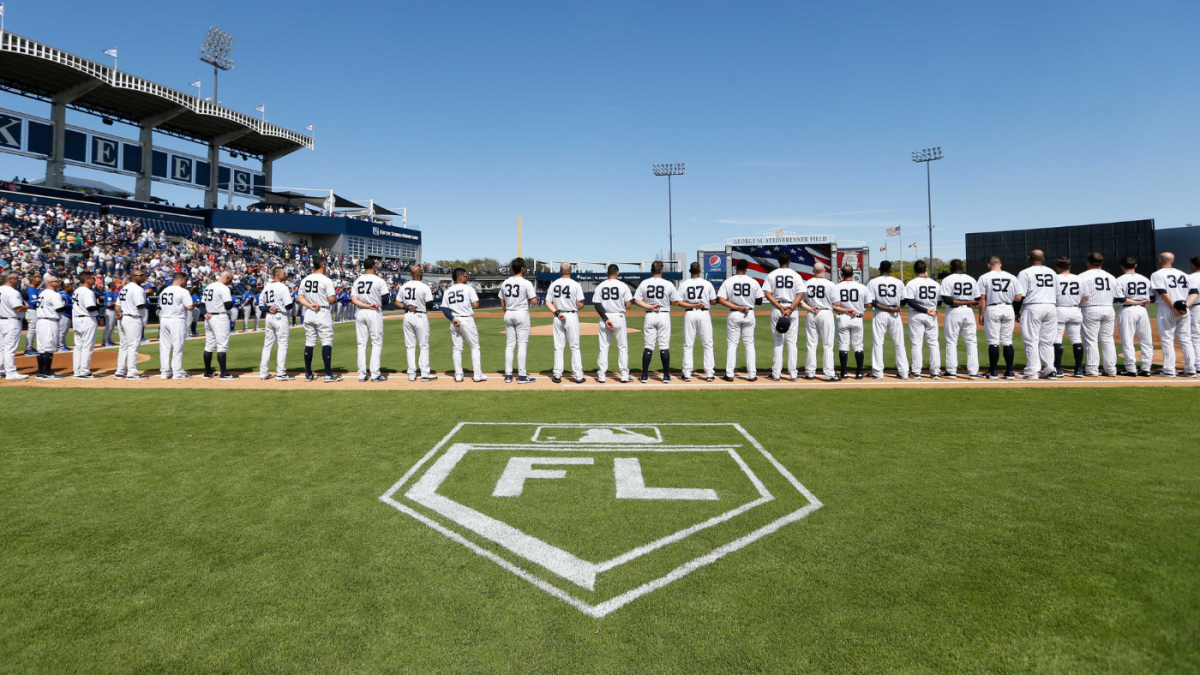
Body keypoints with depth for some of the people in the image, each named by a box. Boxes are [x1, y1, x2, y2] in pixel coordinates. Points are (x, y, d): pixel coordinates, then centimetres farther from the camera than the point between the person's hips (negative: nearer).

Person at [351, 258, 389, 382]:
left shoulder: (356, 281, 9)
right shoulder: (379, 281, -6)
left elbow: (354, 300, -2)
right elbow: (385, 300, -8)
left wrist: (367, 305, -9)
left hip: (360, 313, 5)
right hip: (375, 313, -5)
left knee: (361, 343, 9)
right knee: (377, 342, 1)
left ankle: (362, 374, 10)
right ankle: (375, 374, -2)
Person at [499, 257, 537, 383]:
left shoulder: (505, 283, 7)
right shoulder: (526, 283, -10)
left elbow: (502, 303, 11)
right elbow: (534, 300, -12)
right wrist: (534, 293, 8)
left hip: (508, 315, 5)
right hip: (522, 314, -5)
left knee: (509, 345, 9)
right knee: (522, 345, -2)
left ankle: (508, 375, 9)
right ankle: (521, 376, -3)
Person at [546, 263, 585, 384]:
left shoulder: (553, 284, 6)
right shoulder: (575, 285, -5)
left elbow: (548, 303, 0)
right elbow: (580, 304, -8)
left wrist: (556, 313, -9)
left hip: (558, 318, 3)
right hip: (572, 316, -3)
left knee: (558, 347, 8)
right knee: (575, 347, 2)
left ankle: (557, 375, 7)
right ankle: (578, 376, 2)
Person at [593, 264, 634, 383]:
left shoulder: (600, 286, 2)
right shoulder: (623, 286, -4)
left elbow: (597, 305, -6)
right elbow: (628, 306, -6)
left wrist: (605, 319, -9)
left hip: (604, 318, 2)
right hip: (619, 317, -2)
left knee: (603, 347, 8)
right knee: (623, 347, 7)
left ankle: (601, 375, 7)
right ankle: (624, 375, 6)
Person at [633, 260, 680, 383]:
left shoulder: (644, 283, 0)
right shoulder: (668, 284, -5)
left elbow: (636, 300, -4)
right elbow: (675, 302, 1)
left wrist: (650, 306, -7)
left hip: (649, 316, 2)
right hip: (664, 315, -1)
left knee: (648, 346, 5)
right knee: (664, 346, 3)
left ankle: (644, 375, 5)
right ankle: (666, 376, 5)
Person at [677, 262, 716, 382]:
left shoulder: (684, 284, 1)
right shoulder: (707, 284, -1)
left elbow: (679, 302, -4)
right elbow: (713, 301, 1)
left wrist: (693, 305, -5)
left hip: (689, 315, 1)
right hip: (704, 314, -1)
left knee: (688, 345, 6)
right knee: (707, 344, 5)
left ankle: (687, 374, 6)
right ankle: (709, 373, 4)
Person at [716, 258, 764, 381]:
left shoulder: (728, 281, -4)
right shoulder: (753, 282, -1)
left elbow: (721, 300, -11)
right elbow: (759, 300, 2)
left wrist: (737, 307, -11)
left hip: (733, 315, -1)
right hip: (749, 314, 1)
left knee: (732, 344, 6)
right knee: (749, 344, 8)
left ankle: (730, 374, 4)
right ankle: (752, 374, 9)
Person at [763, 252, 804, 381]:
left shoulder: (772, 275, 3)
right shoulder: (796, 275, 2)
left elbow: (767, 294, -6)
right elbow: (800, 294, -8)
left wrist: (780, 307, -11)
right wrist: (789, 309, -14)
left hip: (776, 310, 0)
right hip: (792, 311, 0)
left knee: (778, 341, 5)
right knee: (792, 341, 4)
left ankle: (776, 373, 4)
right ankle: (793, 374, 4)